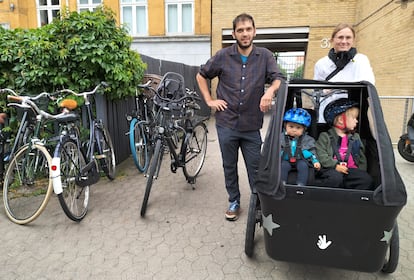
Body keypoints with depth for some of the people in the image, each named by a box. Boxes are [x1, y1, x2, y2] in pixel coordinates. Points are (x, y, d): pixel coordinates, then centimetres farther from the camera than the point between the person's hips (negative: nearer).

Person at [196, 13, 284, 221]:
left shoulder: (265, 56, 0)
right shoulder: (223, 56, 1)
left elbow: (278, 79, -7)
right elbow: (201, 76, 12)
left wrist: (270, 91, -30)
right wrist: (209, 100, 4)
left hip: (252, 125, 0)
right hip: (226, 124, 1)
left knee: (256, 168, 8)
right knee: (229, 167, 14)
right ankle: (234, 202, 33)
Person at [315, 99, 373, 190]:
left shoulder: (355, 137, 22)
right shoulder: (325, 136, 4)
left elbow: (362, 156, 23)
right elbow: (321, 155, -7)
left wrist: (361, 171, 7)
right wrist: (335, 165, -16)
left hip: (351, 169, 5)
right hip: (332, 169, -5)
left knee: (367, 179, -20)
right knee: (335, 178, -35)